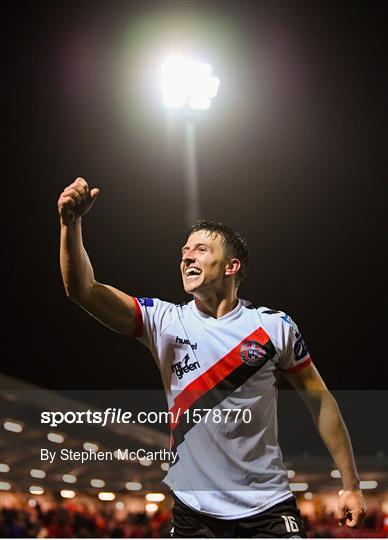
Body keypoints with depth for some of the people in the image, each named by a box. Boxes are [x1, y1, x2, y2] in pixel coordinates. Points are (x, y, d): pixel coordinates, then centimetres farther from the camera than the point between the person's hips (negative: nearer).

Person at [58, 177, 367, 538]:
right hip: (193, 511, 2)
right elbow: (82, 290, -10)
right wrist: (71, 223, -25)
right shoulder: (164, 321, -1)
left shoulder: (276, 326, -2)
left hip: (268, 510, -1)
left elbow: (320, 401, 4)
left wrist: (350, 485, 2)